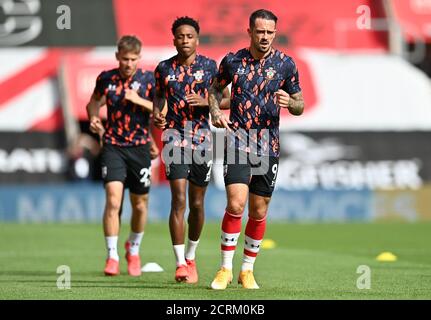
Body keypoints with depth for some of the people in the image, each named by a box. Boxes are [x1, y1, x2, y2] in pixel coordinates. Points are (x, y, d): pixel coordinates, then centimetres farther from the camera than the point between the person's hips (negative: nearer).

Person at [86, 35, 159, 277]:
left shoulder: (149, 80, -4)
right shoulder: (106, 78, 1)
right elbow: (94, 102, 19)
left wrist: (139, 101, -18)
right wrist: (93, 118, -1)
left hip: (140, 147, 0)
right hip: (113, 146, 0)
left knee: (140, 204, 9)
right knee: (113, 200, -15)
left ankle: (134, 250, 34)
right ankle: (112, 257, -10)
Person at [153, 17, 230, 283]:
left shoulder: (209, 66, 1)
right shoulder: (164, 68, 4)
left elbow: (227, 100, 4)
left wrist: (205, 102, -15)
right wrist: (157, 115, -3)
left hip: (202, 139, 1)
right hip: (175, 138, -1)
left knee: (197, 204, 8)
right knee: (179, 200, -14)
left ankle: (191, 257, 29)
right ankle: (180, 263, -14)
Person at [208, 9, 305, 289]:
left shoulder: (285, 64, 1)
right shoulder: (233, 61, 1)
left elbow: (299, 106, 8)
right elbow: (216, 88, 18)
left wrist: (289, 102, -16)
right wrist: (215, 111, -1)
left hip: (268, 147, 1)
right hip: (238, 141, -1)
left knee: (259, 212, 7)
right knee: (236, 204, -16)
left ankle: (247, 270, 22)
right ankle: (226, 269, -6)